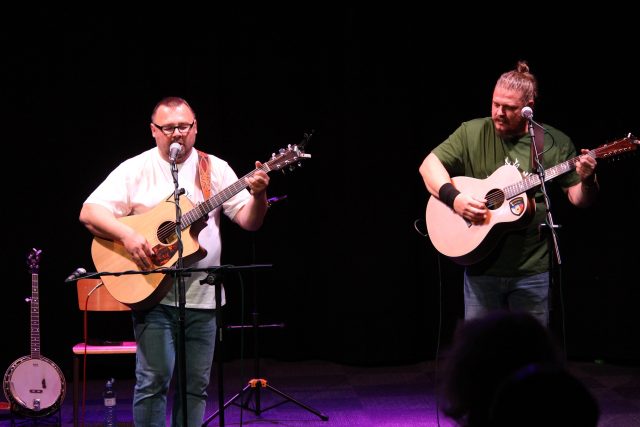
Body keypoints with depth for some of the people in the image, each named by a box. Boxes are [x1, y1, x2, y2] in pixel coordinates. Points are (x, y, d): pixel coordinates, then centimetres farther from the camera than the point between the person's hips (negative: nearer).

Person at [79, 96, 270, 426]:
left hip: (202, 296, 3)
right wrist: (127, 235, -22)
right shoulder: (136, 170, 0)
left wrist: (258, 195, -18)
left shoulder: (215, 169, 7)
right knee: (155, 379, -7)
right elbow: (89, 212, -6)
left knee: (196, 384, 7)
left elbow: (249, 221, 3)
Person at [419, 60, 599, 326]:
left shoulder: (555, 143, 1)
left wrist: (587, 180, -20)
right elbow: (429, 165, 0)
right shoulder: (472, 133, 2)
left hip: (532, 270, 0)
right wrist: (454, 198, -16)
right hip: (481, 266, 0)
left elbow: (579, 200, 3)